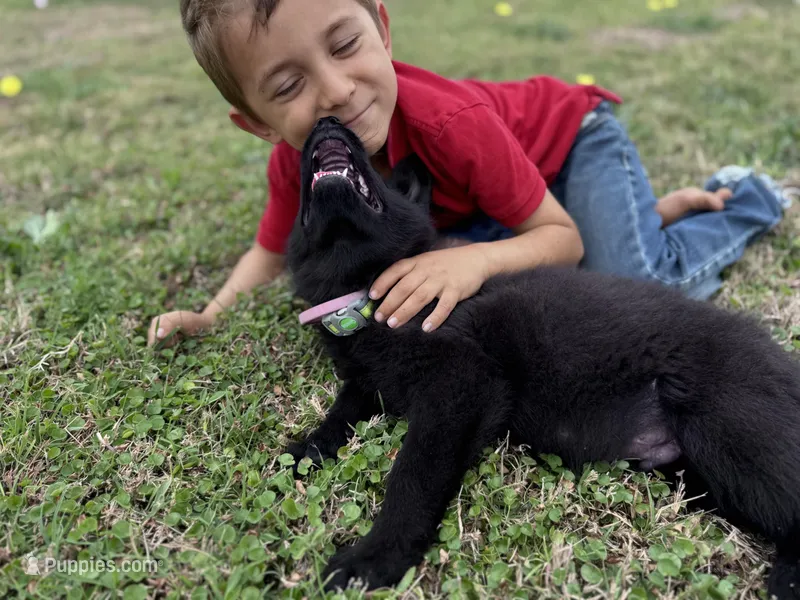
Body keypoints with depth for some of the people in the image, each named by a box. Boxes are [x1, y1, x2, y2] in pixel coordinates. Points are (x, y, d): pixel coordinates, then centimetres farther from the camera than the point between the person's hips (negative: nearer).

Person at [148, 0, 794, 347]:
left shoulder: (450, 125, -40)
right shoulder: (293, 162, -23)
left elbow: (565, 238, -31)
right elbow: (272, 252, -5)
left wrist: (478, 259, -50)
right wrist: (210, 315, -19)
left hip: (568, 130, -5)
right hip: (507, 166, 6)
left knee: (641, 284, -23)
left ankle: (746, 199, 10)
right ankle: (667, 208, 18)